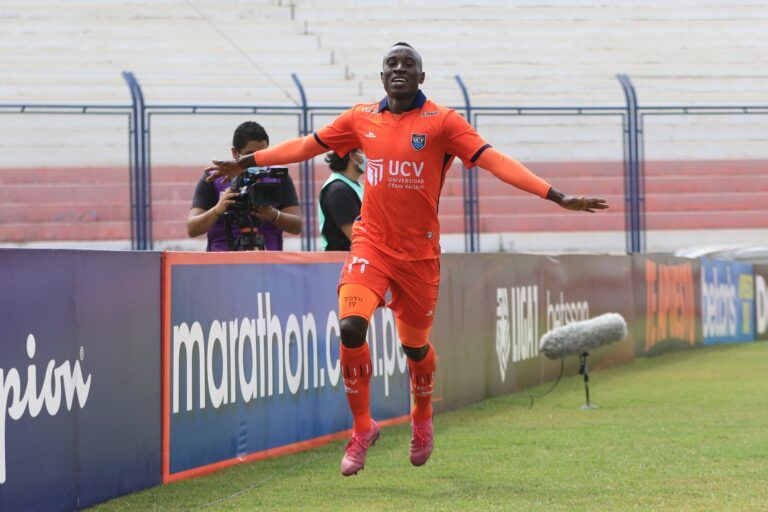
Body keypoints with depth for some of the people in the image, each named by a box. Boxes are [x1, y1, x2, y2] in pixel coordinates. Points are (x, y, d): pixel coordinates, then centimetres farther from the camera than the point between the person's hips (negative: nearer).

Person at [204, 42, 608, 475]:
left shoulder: (441, 121, -6)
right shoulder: (362, 118, 4)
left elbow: (494, 161, -12)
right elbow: (307, 146, 16)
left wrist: (557, 197, -21)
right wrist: (245, 163, 21)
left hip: (419, 254, -1)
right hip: (371, 245, 1)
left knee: (415, 345, 10)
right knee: (351, 328, -20)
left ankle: (422, 420, 42)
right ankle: (363, 427, -1)